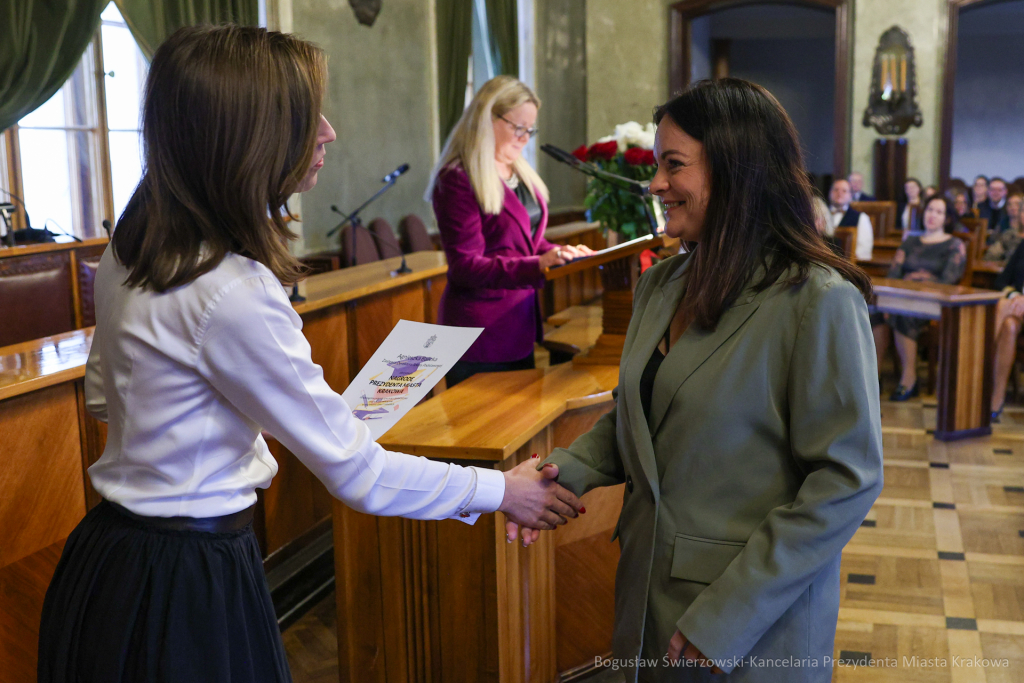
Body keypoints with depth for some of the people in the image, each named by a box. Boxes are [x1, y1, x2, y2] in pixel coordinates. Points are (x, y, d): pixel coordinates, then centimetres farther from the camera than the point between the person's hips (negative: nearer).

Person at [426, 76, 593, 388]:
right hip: (481, 336, -8)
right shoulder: (458, 180, -14)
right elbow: (465, 267, -19)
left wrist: (561, 253, 0)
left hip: (520, 329, 8)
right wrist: (536, 266, -29)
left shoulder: (520, 172, 12)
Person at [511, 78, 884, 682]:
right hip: (650, 589, 6)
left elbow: (847, 480, -19)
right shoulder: (662, 285, 4)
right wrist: (564, 474, -5)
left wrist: (731, 615, -20)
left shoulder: (817, 301, -18)